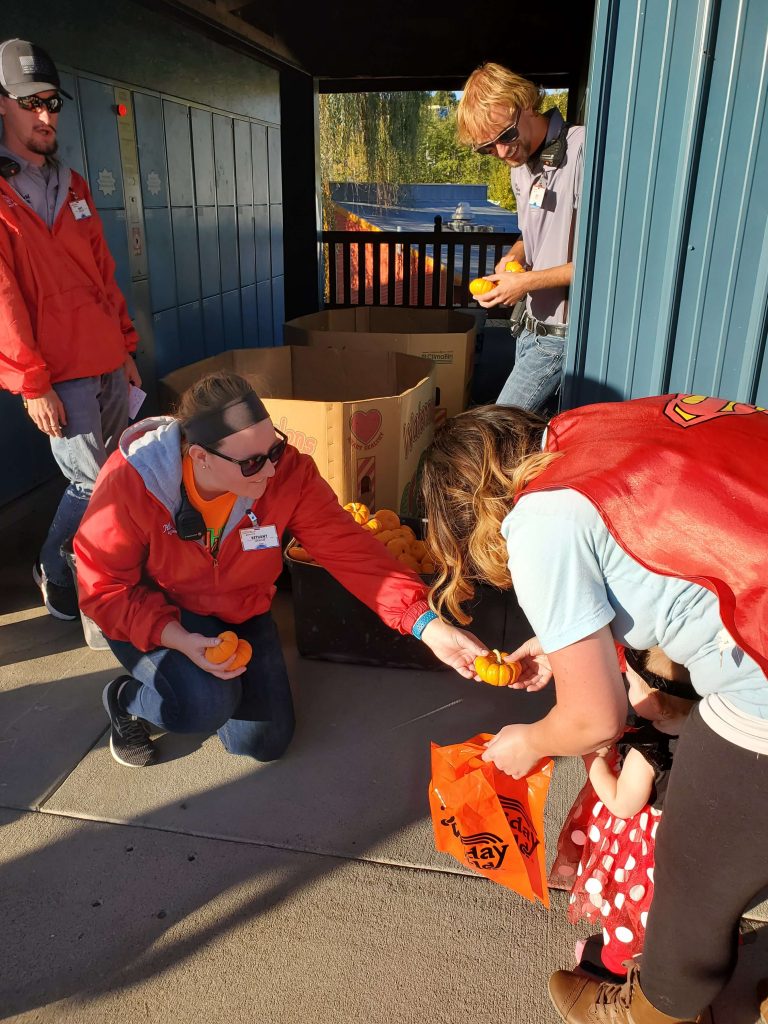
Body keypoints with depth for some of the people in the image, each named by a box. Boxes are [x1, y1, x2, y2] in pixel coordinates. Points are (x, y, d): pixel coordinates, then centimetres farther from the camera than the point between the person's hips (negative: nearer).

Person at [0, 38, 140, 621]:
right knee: (92, 484, -4)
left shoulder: (72, 185, 16)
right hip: (58, 372, -7)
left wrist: (126, 347, 15)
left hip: (107, 360, 7)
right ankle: (55, 572, 21)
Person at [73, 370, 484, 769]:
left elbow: (351, 550, -25)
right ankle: (127, 698, 6)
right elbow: (103, 588, -20)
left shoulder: (288, 473, -24)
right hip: (149, 616, -3)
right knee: (209, 705, -29)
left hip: (236, 613, 4)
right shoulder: (131, 480, -29)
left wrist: (428, 625, -35)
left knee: (265, 741, 0)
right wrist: (177, 638, -35)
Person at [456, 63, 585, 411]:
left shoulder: (582, 152, -20)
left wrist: (528, 281, -20)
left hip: (560, 332, -8)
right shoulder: (520, 165, 10)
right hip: (529, 322, 8)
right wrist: (514, 255, 1)